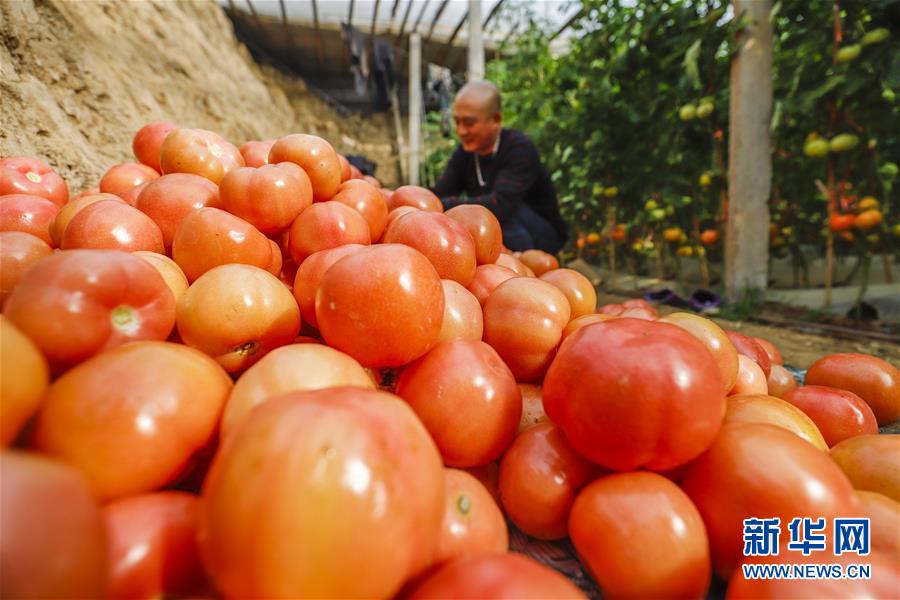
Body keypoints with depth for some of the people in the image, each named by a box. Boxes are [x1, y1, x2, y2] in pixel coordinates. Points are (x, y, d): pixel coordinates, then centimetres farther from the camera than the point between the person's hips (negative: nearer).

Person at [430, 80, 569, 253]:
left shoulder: (520, 148, -22)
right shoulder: (465, 152, 0)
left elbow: (500, 204, -37)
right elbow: (438, 195, -11)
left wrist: (439, 205, -40)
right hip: (497, 239, 6)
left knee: (494, 212, -33)